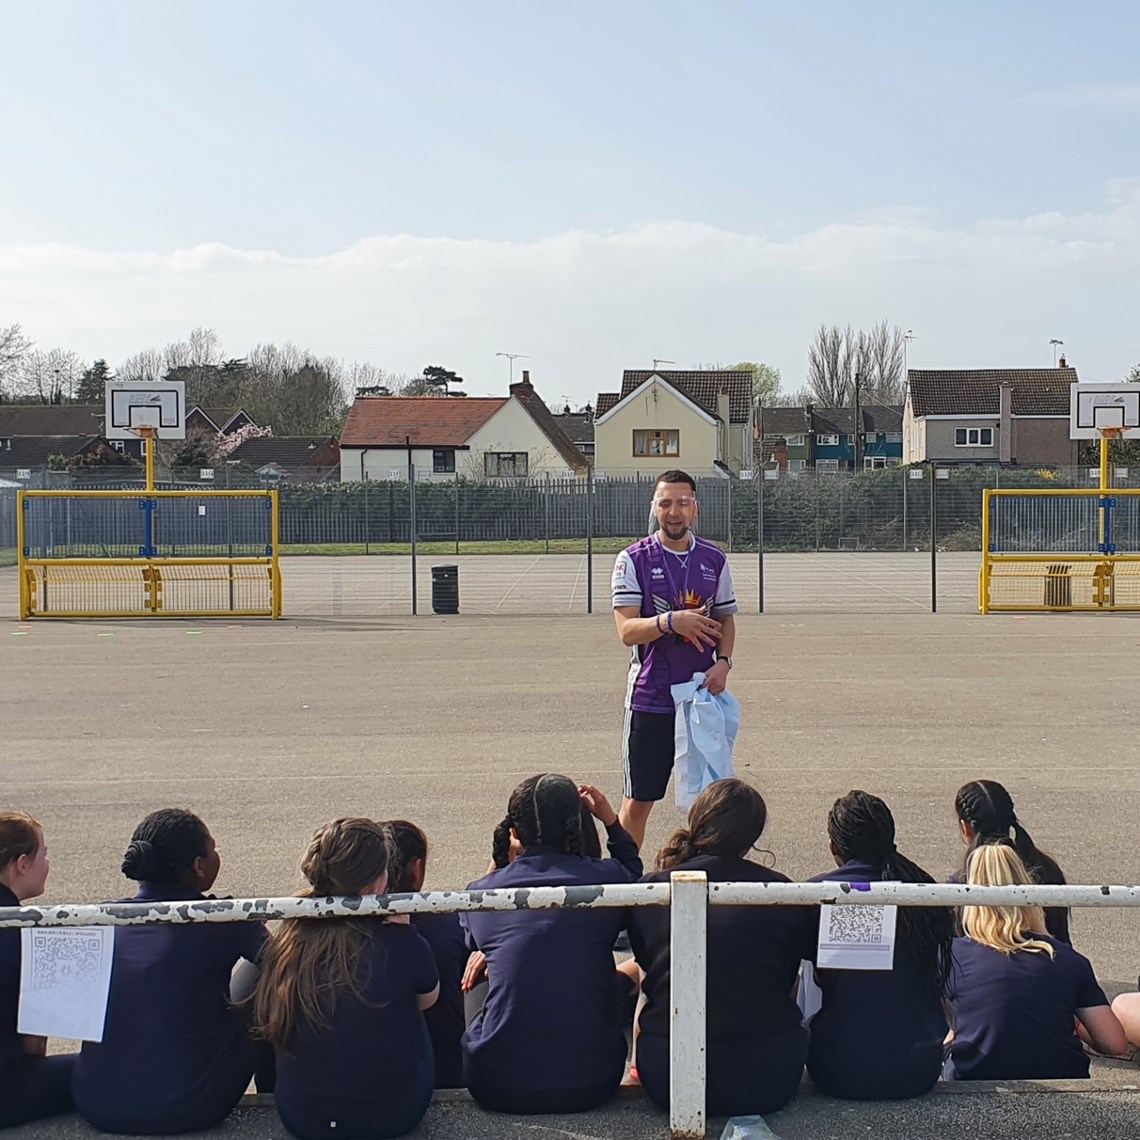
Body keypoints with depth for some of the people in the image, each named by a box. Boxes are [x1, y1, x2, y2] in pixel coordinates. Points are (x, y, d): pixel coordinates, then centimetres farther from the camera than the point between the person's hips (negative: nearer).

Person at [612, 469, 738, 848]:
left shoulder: (715, 560, 7)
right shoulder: (633, 560, -4)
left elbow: (726, 620, 15)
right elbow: (627, 630, -12)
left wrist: (723, 662, -4)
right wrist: (670, 622, -29)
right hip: (649, 699, -3)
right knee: (637, 801, 3)